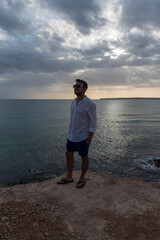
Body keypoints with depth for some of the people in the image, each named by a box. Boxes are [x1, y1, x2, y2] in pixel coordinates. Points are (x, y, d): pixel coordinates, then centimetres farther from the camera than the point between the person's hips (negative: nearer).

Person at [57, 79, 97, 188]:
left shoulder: (90, 103, -14)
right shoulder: (73, 102, 9)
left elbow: (93, 122, -14)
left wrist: (90, 137, -17)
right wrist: (70, 132, 15)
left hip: (83, 137, -7)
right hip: (71, 136, 8)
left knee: (84, 157, 8)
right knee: (69, 154, 13)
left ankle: (82, 178, 26)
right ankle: (69, 177, 28)